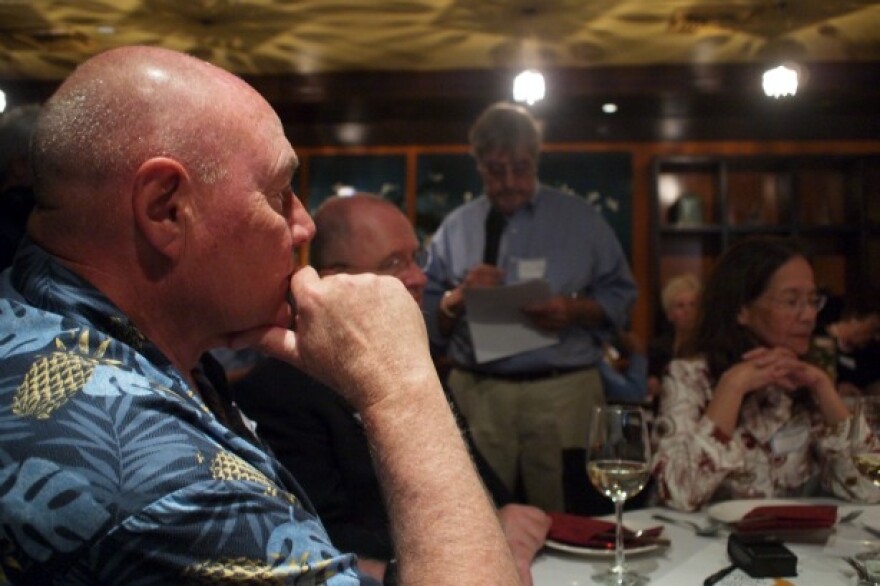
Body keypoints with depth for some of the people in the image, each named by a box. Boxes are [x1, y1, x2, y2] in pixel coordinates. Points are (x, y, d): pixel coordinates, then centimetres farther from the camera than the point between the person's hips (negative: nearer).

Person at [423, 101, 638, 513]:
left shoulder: (579, 218, 7)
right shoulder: (455, 228, 8)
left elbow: (620, 297, 5)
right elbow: (428, 321, 7)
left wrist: (574, 309, -14)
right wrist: (458, 298, -13)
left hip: (562, 395, -1)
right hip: (477, 394, 1)